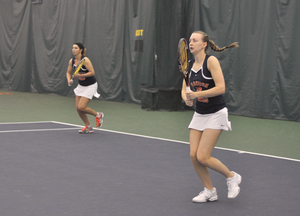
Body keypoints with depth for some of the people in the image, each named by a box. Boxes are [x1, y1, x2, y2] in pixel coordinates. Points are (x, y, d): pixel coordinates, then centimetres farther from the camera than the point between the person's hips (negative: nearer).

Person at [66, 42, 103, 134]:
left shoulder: (85, 60, -21)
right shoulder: (72, 61, -1)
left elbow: (92, 72, -24)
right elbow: (68, 72, 14)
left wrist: (80, 75, -28)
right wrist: (69, 80, -6)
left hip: (90, 86, -7)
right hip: (81, 86, 7)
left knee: (81, 107, -15)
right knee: (78, 108, 2)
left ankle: (98, 115, 11)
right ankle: (88, 127, 18)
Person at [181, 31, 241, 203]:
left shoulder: (211, 60, -15)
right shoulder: (189, 65, 6)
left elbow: (221, 88, -22)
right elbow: (185, 90, 10)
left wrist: (197, 94, -27)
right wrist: (187, 98, -13)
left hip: (216, 114, -7)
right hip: (199, 114, 7)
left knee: (203, 157, -12)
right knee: (194, 155, -2)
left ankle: (232, 177, 12)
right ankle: (210, 191, 15)